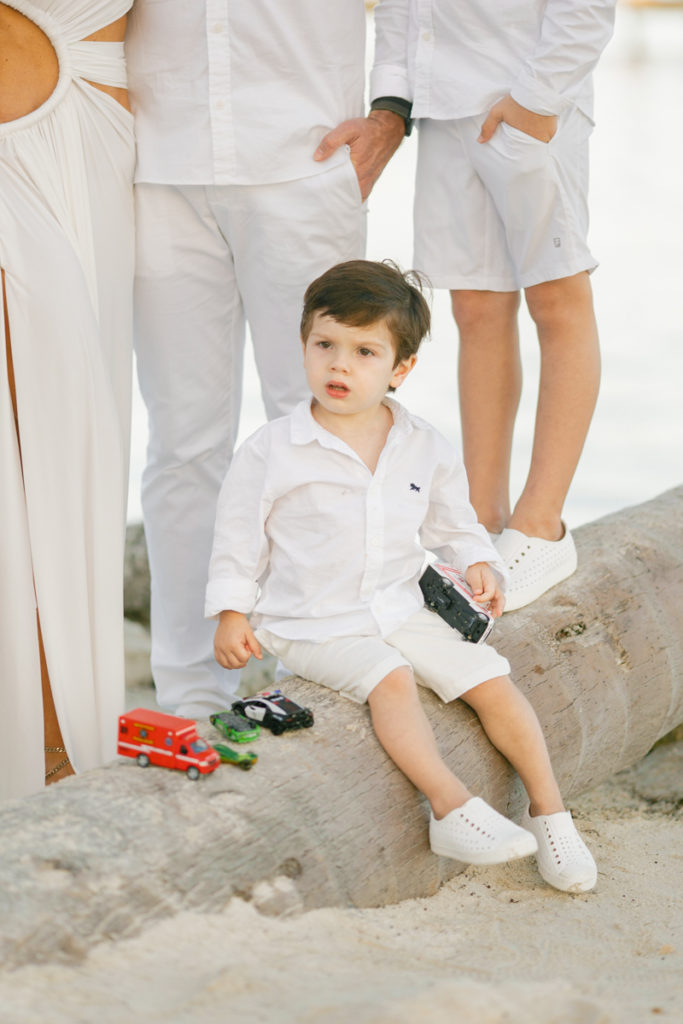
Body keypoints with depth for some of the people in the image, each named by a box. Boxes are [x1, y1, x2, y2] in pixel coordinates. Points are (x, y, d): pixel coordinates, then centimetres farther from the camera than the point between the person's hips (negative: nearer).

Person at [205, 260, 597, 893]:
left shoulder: (426, 450, 3)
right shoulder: (270, 452, -7)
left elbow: (454, 526, 17)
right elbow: (239, 537, 1)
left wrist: (479, 567, -1)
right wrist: (231, 614, -4)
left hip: (403, 612, 4)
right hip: (313, 625, -4)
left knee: (490, 680, -9)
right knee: (390, 678, -31)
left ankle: (548, 810, 2)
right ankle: (451, 807, -32)